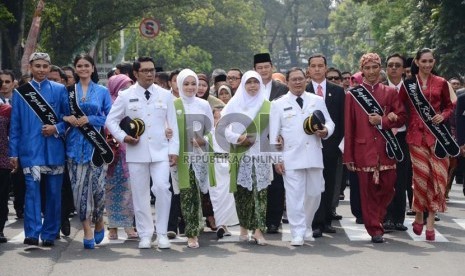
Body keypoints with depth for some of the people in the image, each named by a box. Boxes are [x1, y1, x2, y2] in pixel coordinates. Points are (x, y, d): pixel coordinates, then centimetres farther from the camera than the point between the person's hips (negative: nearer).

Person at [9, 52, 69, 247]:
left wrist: (57, 128, -12)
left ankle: (49, 234, 13)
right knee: (32, 188, -13)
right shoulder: (21, 92, 8)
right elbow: (15, 124, 8)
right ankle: (32, 234, -16)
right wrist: (13, 152, 4)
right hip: (30, 149, -1)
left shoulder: (60, 90, 8)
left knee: (54, 192, 4)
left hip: (54, 148, 1)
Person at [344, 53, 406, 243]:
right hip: (363, 148, -2)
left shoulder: (390, 92, 10)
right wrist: (348, 156, -2)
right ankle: (375, 230, 5)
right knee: (367, 190, -2)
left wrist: (383, 120, -13)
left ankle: (376, 219, 26)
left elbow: (401, 118, 6)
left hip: (386, 148, 2)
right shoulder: (353, 95, 5)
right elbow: (348, 127, 2)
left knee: (387, 188, 2)